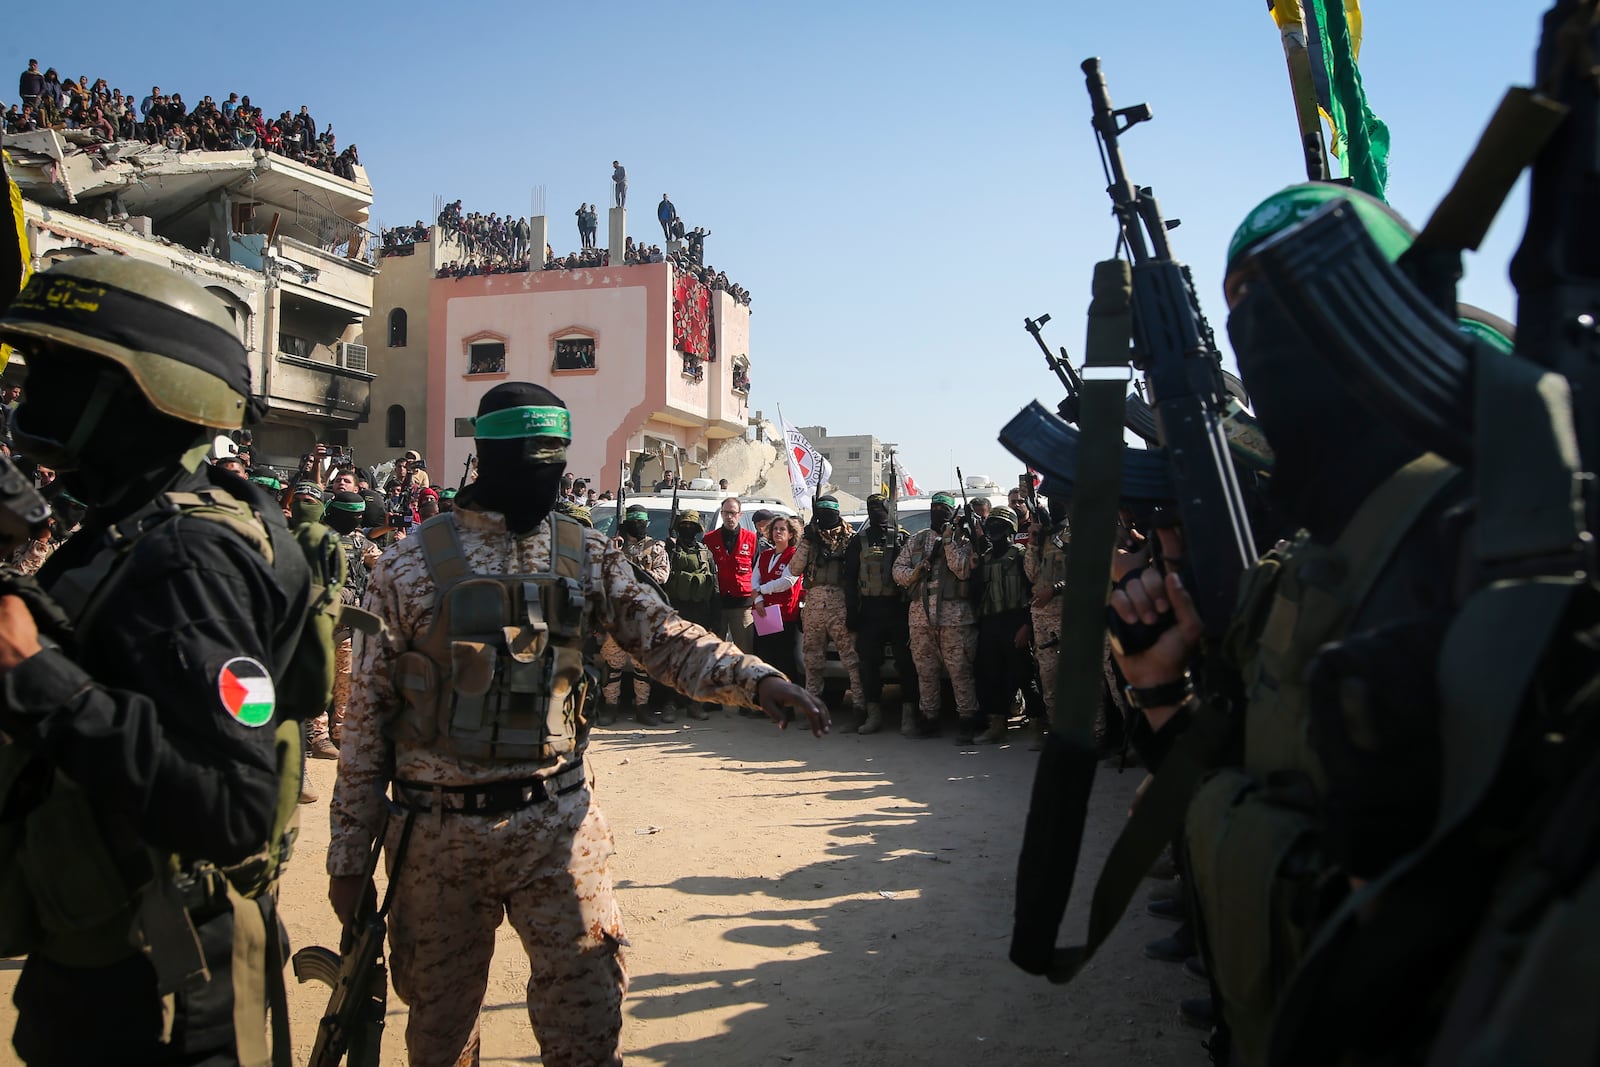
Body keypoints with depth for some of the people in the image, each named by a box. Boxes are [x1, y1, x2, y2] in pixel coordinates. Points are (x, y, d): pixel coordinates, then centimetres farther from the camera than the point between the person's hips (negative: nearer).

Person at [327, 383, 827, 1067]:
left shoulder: (587, 558, 3)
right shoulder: (410, 567, -4)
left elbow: (664, 638, -4)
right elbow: (367, 715, -1)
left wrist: (755, 677, -23)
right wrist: (349, 854, 0)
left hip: (557, 824, 1)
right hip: (439, 831, -1)